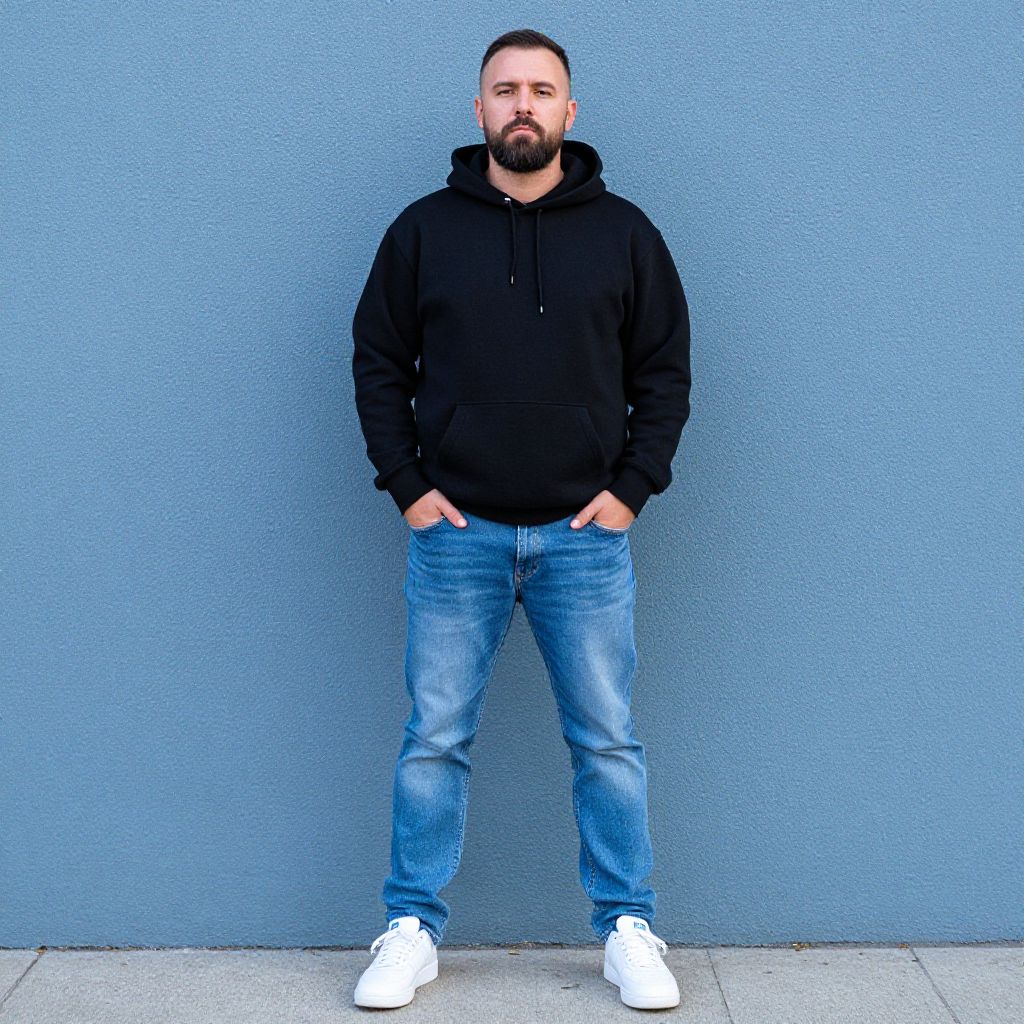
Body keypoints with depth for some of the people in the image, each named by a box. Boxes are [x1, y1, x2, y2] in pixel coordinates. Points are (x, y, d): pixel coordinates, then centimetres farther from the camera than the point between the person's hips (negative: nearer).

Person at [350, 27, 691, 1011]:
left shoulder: (624, 231, 6)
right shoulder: (423, 229, 6)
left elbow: (666, 370, 8)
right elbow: (377, 361, 8)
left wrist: (632, 487, -2)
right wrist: (405, 484, -2)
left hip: (585, 535, 0)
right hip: (454, 532, 0)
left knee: (607, 743, 6)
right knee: (434, 741, 5)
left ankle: (629, 930, 18)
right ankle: (412, 930, 18)